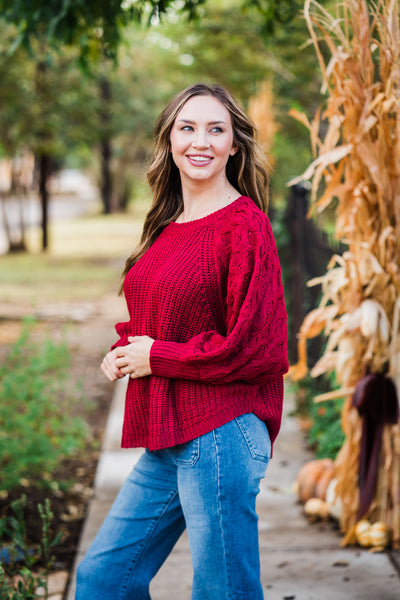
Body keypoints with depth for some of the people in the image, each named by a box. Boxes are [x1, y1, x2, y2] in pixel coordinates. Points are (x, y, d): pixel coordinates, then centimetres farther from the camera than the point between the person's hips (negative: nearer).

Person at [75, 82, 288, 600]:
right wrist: (124, 350, 4)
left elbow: (251, 348, -16)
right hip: (165, 441, 8)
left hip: (219, 435, -8)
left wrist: (155, 357, -9)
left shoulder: (243, 226, -12)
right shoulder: (167, 225, 13)